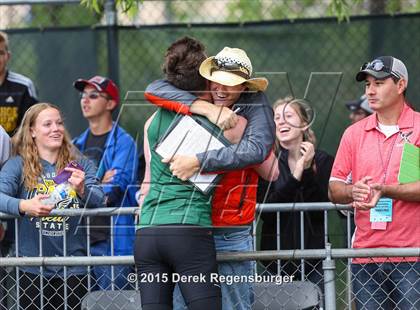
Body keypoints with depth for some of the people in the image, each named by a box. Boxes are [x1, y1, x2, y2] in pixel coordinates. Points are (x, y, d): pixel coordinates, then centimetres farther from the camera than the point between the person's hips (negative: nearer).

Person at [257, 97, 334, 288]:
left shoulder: (323, 161, 3)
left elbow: (323, 211, -6)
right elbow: (265, 213, -8)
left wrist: (308, 171, -15)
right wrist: (295, 178, -17)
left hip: (314, 255, 0)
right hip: (277, 255, 0)